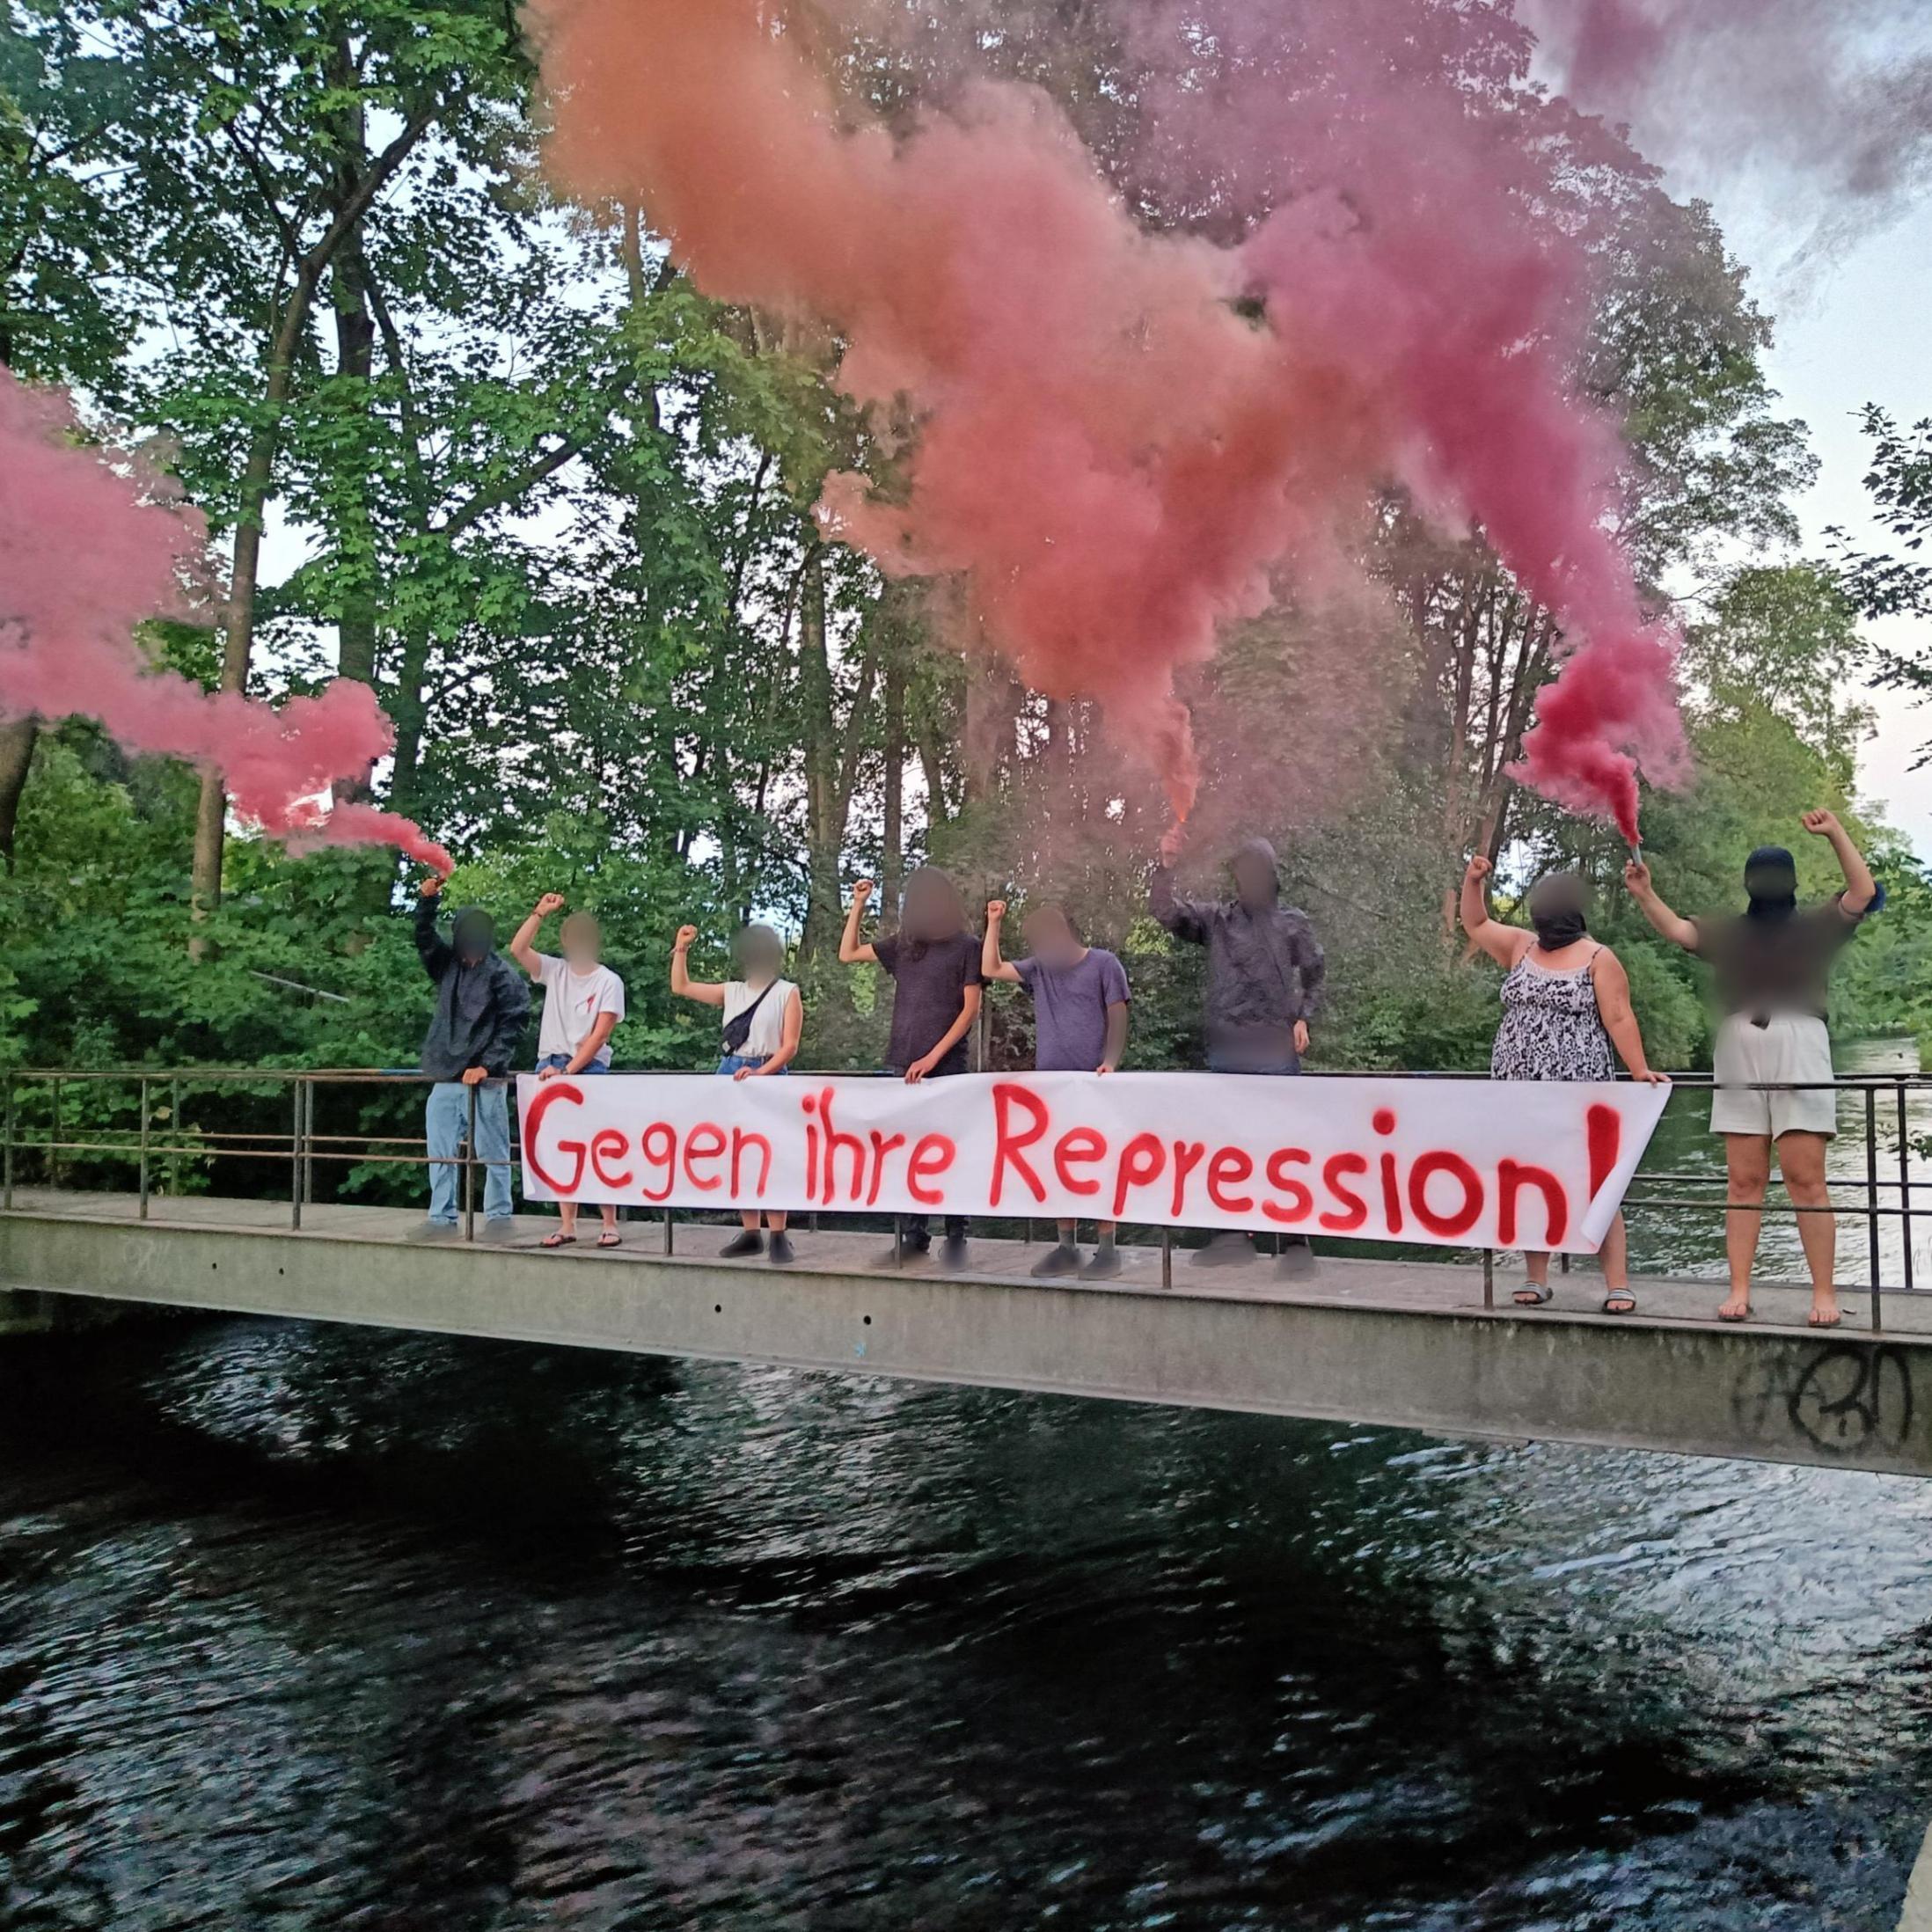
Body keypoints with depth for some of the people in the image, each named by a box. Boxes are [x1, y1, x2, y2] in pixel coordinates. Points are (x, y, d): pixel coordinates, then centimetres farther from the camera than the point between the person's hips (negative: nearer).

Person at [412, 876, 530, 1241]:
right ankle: (442, 1216, 17)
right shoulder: (449, 963, 10)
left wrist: (487, 1065, -15)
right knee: (441, 1151, 9)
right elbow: (425, 939, 8)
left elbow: (513, 1025, -11)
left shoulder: (501, 974, -8)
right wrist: (428, 900, -8)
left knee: (493, 1152, 0)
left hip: (486, 1078, -6)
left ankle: (498, 1216, 9)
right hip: (447, 1077, 6)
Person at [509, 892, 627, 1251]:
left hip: (588, 1069, -5)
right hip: (549, 1066, 5)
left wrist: (568, 1070, -16)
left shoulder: (608, 982, -3)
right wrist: (540, 913, -4)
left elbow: (599, 1035, -10)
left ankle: (610, 1225, -1)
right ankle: (567, 1226, 9)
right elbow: (517, 950, -1)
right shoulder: (555, 971, 10)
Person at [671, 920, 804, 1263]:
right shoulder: (733, 991, 14)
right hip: (730, 1073, 5)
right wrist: (681, 949, 12)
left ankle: (778, 1236, -7)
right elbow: (681, 987, 22)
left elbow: (789, 1046, -7)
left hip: (768, 1076, -5)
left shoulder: (787, 993, 0)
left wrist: (760, 1073, -19)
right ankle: (749, 1233, 12)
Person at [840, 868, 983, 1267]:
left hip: (946, 1068, -5)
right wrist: (858, 905, 14)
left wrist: (932, 1058, -10)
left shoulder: (966, 946, 1)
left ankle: (956, 1237, 1)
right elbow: (848, 954, 23)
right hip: (901, 1065, 5)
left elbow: (970, 1009, -4)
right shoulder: (903, 945, 14)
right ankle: (914, 1233, 8)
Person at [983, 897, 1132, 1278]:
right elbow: (990, 969, 10)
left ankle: (1106, 1249, 0)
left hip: (1092, 1083, -5)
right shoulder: (1038, 969, 15)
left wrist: (1110, 1061, -15)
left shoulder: (1103, 964, 0)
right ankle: (1067, 1247, 13)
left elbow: (1118, 1019, -3)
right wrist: (994, 924, 5)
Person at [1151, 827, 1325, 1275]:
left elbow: (1315, 973, 14)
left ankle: (1295, 1241, -2)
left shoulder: (1293, 922, 7)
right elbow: (1165, 911, -1)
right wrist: (1165, 866, -16)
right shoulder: (1216, 917, 10)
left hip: (1274, 1049, -3)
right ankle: (1236, 1233, 16)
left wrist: (1303, 1018, 0)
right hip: (1225, 1049, 3)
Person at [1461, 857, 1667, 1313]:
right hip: (1519, 1093, 5)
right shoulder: (1520, 947, 14)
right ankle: (1536, 1279, 15)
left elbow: (1619, 1020, -6)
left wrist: (1639, 1071, -14)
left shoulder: (1599, 960, -2)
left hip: (1578, 1093, -5)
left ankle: (1617, 1286, -7)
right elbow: (1475, 924, 23)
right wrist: (1473, 880, 9)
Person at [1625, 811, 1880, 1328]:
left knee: (1806, 1180, -6)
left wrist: (1836, 833, -4)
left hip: (1799, 1058, -2)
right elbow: (1676, 929, 9)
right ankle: (1739, 1291, 4)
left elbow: (1864, 892, 1)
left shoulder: (1815, 926, 12)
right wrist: (1644, 894, -5)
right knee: (1744, 1183, 3)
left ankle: (1824, 1294, -2)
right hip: (1738, 1062, 3)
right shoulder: (1727, 931, 19)